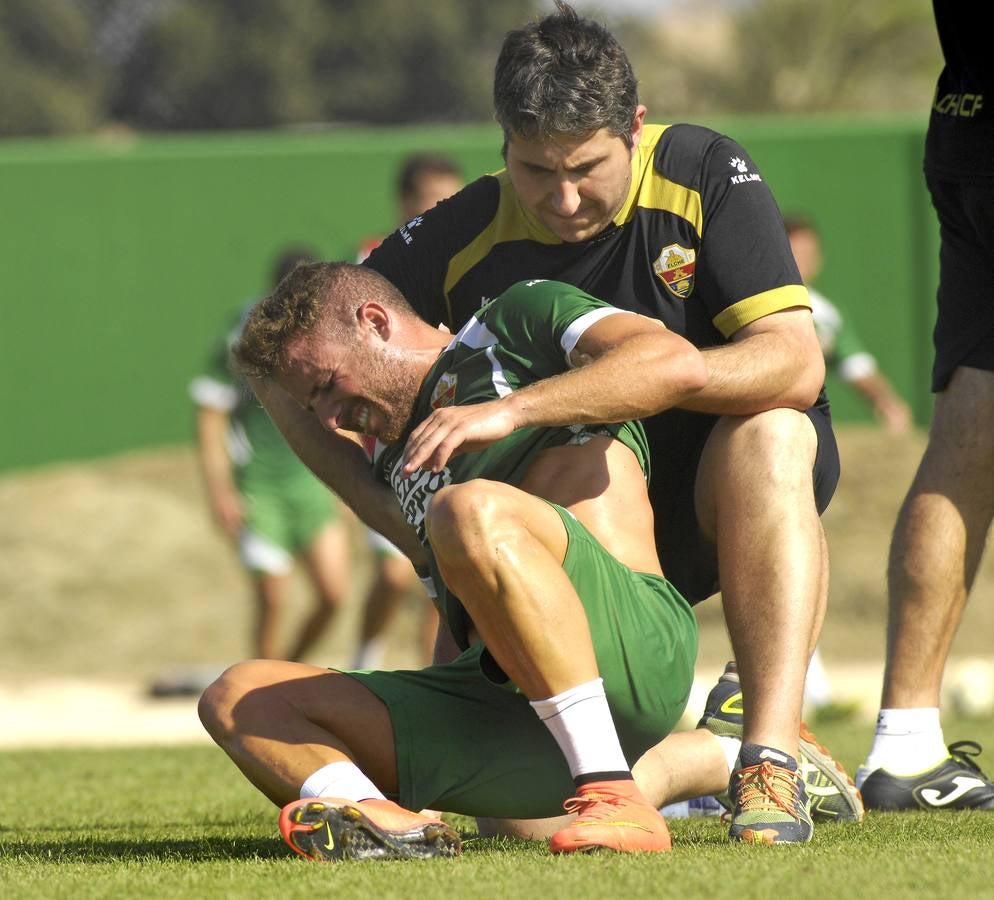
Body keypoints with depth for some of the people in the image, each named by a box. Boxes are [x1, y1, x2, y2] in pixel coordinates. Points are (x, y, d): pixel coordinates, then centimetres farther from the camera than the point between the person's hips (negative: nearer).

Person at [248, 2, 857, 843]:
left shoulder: (705, 175, -17)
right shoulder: (463, 238, -13)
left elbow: (794, 363, -27)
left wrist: (627, 376, -41)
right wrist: (397, 518, -17)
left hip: (715, 491, -2)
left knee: (770, 433, -37)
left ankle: (772, 751, -36)